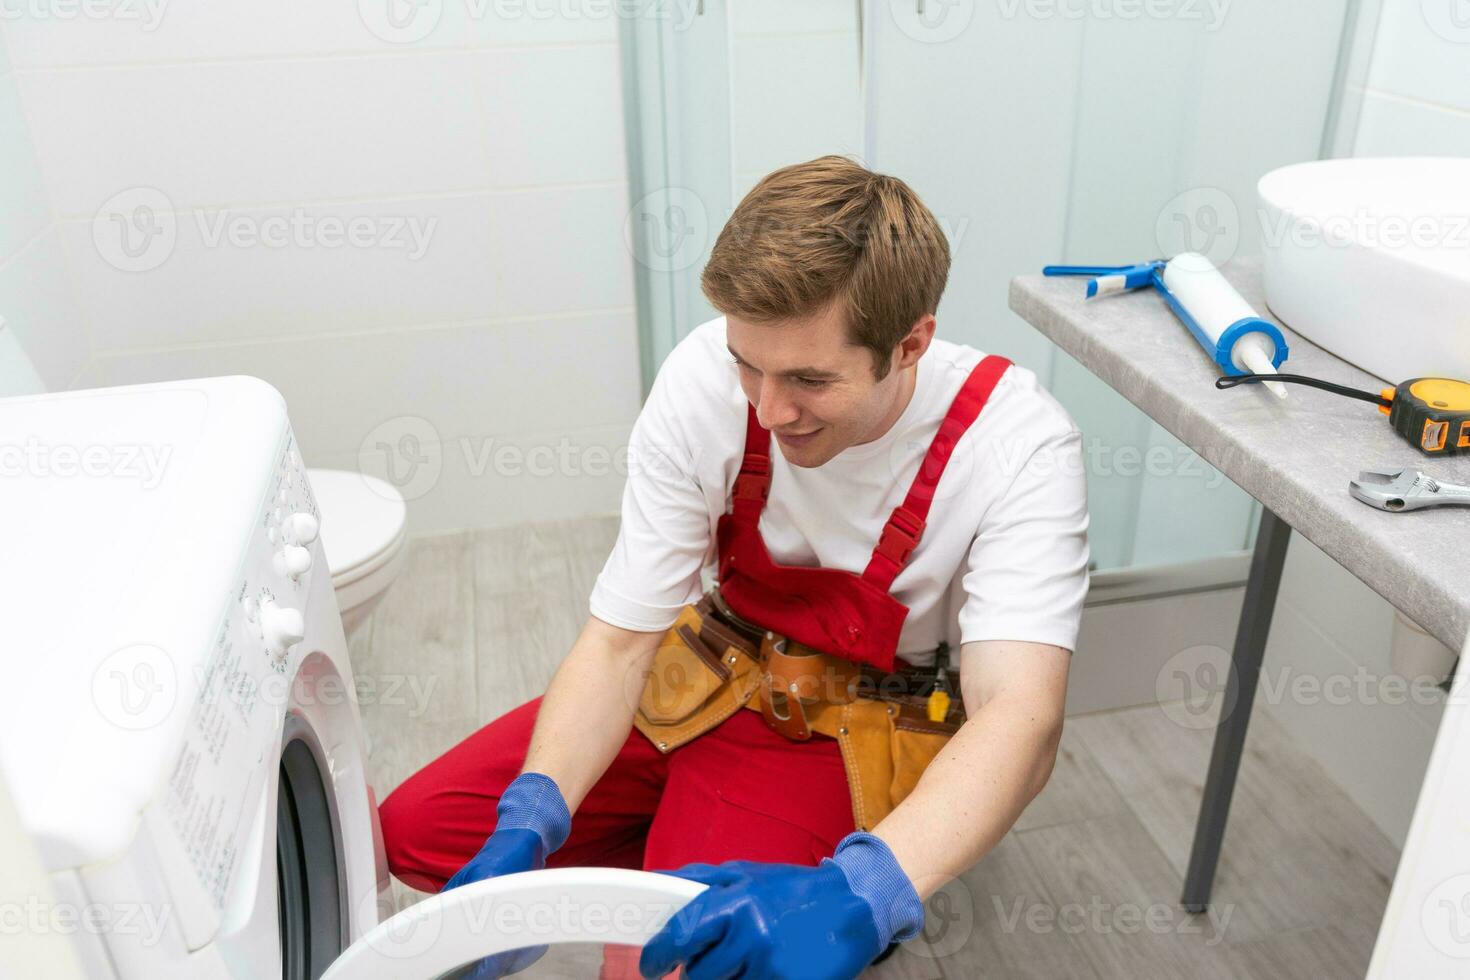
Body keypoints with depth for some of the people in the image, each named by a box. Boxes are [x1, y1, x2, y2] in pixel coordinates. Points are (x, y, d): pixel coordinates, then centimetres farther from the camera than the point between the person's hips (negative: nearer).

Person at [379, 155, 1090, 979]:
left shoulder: (1020, 447, -27)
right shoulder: (707, 379, -20)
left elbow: (1021, 719, -38)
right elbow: (619, 637, -16)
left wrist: (858, 894, -55)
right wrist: (527, 827, -29)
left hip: (856, 728, -3)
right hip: (715, 672, 4)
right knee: (414, 832, -2)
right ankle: (681, 857, 12)